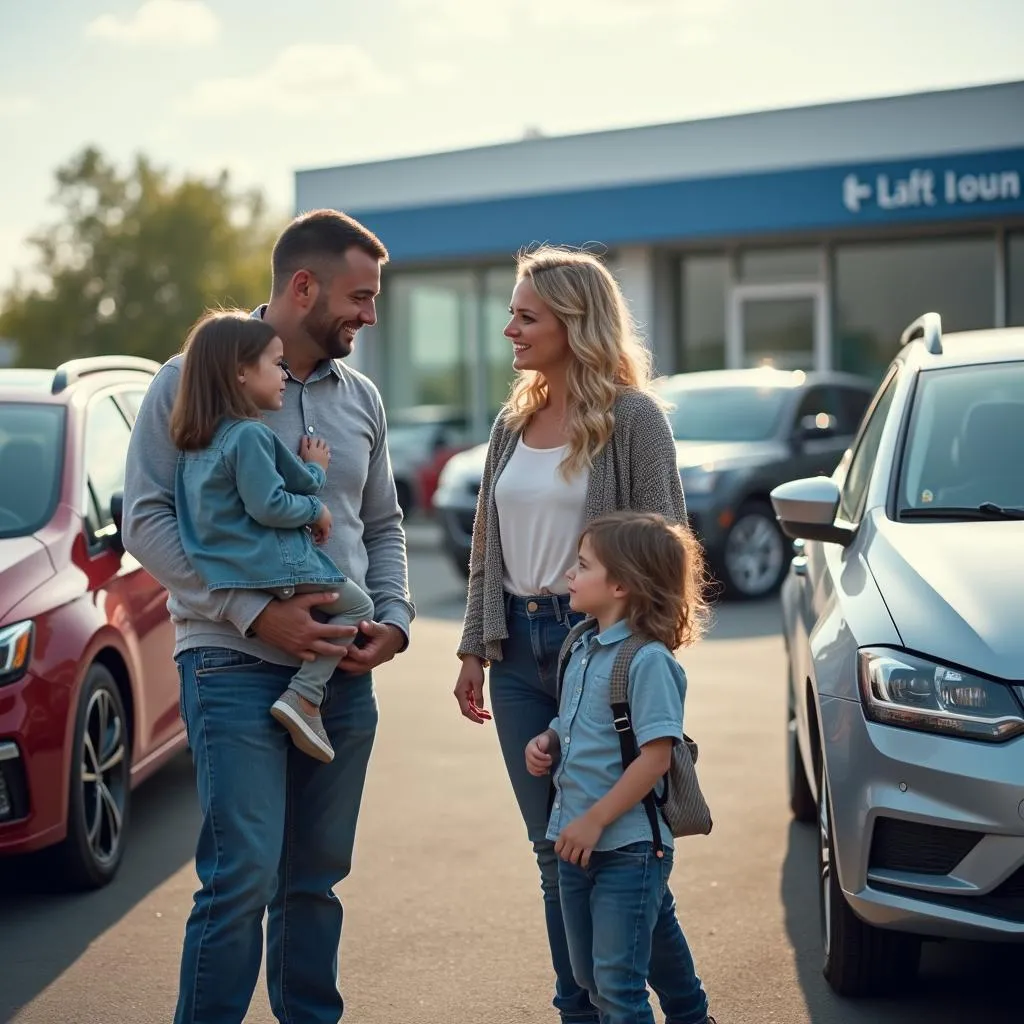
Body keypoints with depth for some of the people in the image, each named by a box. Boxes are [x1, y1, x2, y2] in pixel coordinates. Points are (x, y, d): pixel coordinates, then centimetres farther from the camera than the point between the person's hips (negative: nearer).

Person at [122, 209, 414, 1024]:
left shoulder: (359, 398, 13)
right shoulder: (194, 380, -4)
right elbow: (147, 519, -9)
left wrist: (394, 619, 2)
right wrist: (256, 613, -16)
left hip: (343, 675, 5)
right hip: (236, 667, -5)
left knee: (317, 879, 12)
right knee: (244, 875, -11)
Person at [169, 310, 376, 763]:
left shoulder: (198, 442, 16)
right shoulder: (250, 435, -15)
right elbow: (268, 505, -21)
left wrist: (310, 472, 14)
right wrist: (315, 509, -3)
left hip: (228, 571, 9)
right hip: (274, 567, -9)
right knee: (357, 606, 4)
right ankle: (304, 695, -9)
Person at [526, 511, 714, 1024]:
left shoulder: (647, 660, -18)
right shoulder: (582, 648, 8)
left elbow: (656, 756, -21)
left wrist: (595, 821, -20)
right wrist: (547, 743, 1)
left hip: (627, 846, -9)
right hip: (577, 841, 9)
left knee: (617, 981, -3)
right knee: (588, 976, 18)